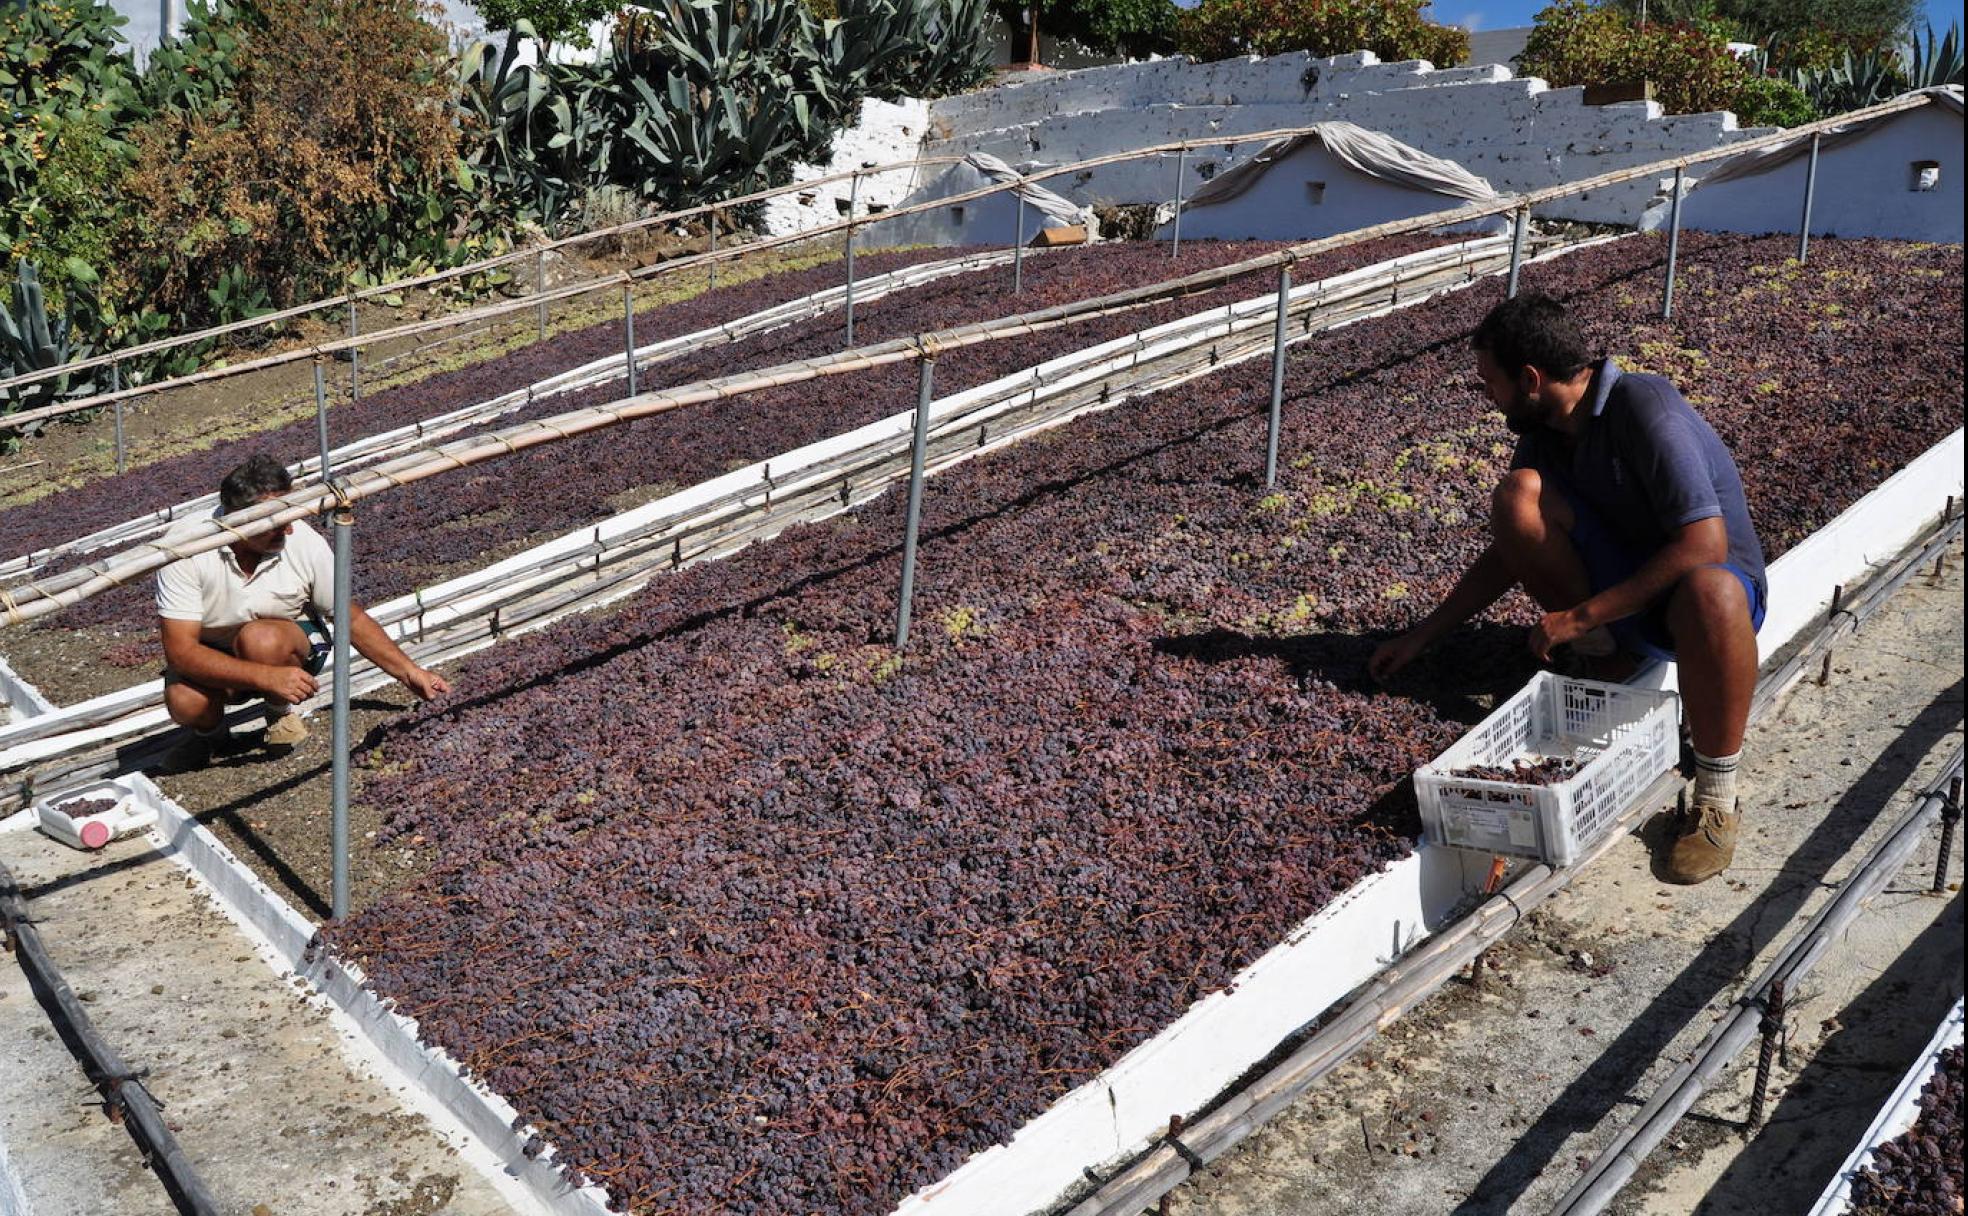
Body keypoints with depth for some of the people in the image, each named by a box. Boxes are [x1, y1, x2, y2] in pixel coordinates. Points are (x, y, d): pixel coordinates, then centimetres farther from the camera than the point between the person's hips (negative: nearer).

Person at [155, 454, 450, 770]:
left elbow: (352, 618, -6)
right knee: (185, 703, -32)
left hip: (289, 649, 0)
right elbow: (180, 650, -30)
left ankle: (281, 713, -1)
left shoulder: (304, 542, -22)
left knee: (260, 638, -34)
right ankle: (209, 730, 7)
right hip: (213, 659, 0)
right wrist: (268, 676, -42)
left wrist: (409, 672, -8)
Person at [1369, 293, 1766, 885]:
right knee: (1518, 494, -16)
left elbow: (1705, 541, -30)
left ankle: (1716, 799, -25)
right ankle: (1604, 656, -2)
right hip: (1621, 580, 6)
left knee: (1708, 593, -45)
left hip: (1712, 577, -6)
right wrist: (1420, 637, 11)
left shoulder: (1644, 406, -23)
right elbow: (1508, 554, 12)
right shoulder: (1544, 437, 0)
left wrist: (1581, 616, -28)